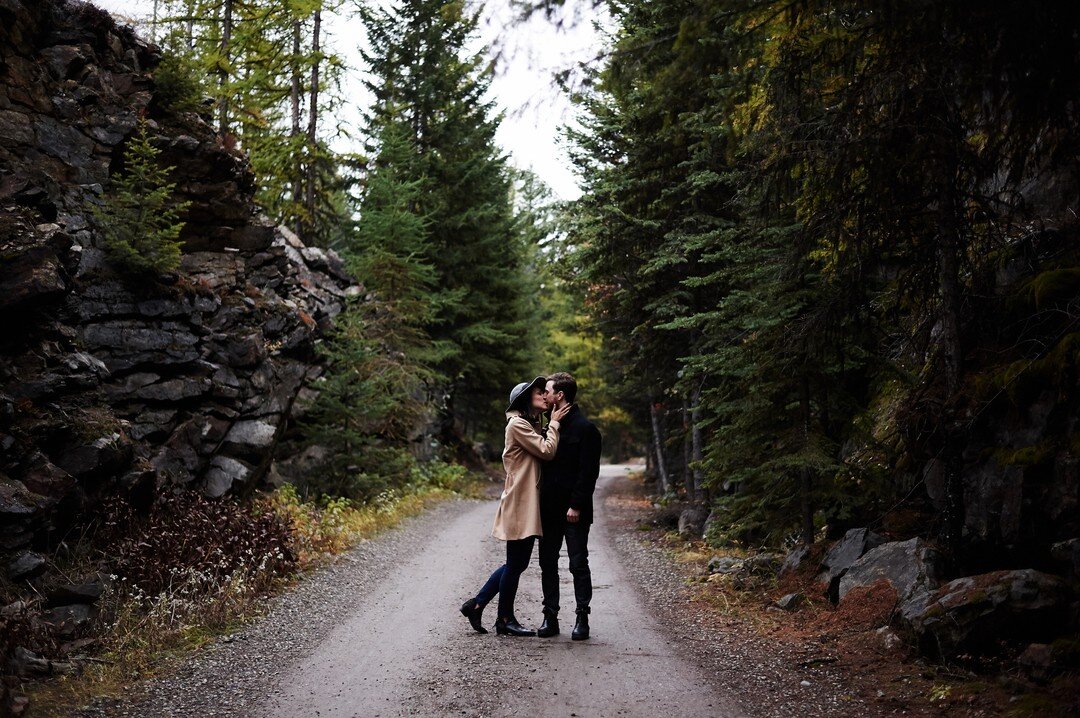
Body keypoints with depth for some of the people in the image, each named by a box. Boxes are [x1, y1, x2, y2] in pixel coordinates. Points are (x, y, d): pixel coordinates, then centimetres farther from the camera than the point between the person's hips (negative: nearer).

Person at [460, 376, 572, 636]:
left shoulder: (530, 425, 20)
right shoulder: (517, 424, -12)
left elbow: (543, 453, 14)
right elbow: (547, 450, -17)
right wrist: (554, 423, -8)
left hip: (529, 504, 10)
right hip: (519, 503, -10)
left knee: (517, 562, 13)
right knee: (515, 563, -1)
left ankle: (476, 605, 21)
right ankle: (505, 619, 11)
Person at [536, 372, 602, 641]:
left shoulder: (585, 429, -9)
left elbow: (589, 471, -14)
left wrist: (576, 505, -18)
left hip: (574, 510, -7)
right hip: (549, 509, 7)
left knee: (579, 564, 0)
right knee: (548, 563, 9)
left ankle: (582, 618, 7)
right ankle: (550, 616, 16)